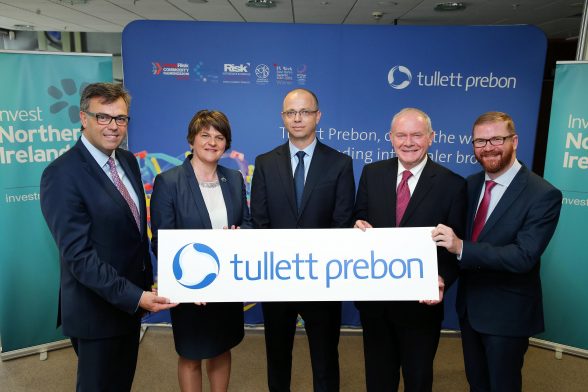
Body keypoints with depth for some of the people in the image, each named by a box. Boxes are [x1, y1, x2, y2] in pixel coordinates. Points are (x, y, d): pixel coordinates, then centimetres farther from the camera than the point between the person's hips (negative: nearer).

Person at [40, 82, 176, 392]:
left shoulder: (128, 161, 3)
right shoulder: (62, 175, -21)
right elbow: (78, 255, -24)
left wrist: (146, 285, 10)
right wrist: (135, 296, -26)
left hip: (130, 301, 7)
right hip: (97, 310, -7)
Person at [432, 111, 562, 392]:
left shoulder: (543, 195, -19)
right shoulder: (470, 184, 1)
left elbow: (524, 256, -28)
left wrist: (462, 248, -36)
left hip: (507, 313, -5)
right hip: (469, 305, 6)